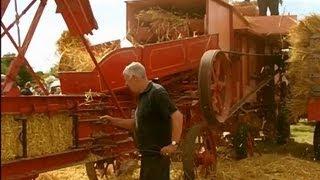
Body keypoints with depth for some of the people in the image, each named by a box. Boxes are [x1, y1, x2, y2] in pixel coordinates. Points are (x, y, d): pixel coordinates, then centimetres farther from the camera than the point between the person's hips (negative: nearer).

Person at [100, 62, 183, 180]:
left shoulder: (156, 93, -17)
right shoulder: (143, 96, 13)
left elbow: (177, 116, -24)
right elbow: (137, 123, 21)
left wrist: (173, 144, -25)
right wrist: (113, 121, 15)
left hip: (157, 154, -10)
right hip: (148, 154, 10)